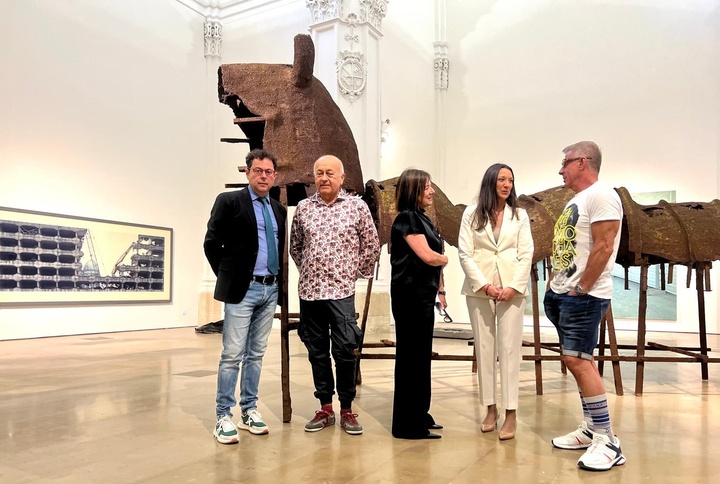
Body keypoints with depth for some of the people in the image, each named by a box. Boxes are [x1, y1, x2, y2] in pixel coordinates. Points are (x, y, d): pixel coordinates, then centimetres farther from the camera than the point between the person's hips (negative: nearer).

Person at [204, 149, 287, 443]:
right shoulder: (229, 201, -3)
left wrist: (279, 282, 10)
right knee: (232, 355, -3)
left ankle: (249, 411, 22)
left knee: (256, 354, 12)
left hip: (271, 290, 6)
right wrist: (227, 277, -2)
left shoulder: (279, 210, 13)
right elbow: (212, 243, -4)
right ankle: (224, 417, 8)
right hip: (242, 289, -5)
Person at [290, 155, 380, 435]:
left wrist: (357, 273, 6)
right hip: (309, 290, 3)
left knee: (345, 351, -2)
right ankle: (325, 408, 22)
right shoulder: (303, 208, 7)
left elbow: (371, 245, 6)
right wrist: (307, 270, 14)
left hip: (341, 290, -3)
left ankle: (347, 410, 14)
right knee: (317, 351, 10)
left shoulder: (357, 206, 0)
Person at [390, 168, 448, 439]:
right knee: (411, 356, -3)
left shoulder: (423, 219, 17)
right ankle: (407, 424, 7)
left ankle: (419, 415, 25)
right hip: (410, 294, -9)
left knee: (421, 355, 14)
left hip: (424, 294, 9)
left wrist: (440, 288, 14)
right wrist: (448, 259, 2)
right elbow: (427, 256, -17)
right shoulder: (406, 218, -11)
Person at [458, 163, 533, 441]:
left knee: (509, 348, -3)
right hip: (479, 289, 0)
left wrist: (513, 287, -10)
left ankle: (511, 413, 1)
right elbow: (464, 253, -2)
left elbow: (526, 254, 2)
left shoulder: (520, 215, 8)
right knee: (484, 348, 4)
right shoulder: (472, 214, 5)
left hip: (511, 289, 0)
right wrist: (484, 285, -11)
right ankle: (490, 408, 14)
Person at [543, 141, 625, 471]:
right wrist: (553, 285, 13)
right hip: (563, 295, 10)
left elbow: (603, 247, -21)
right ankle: (591, 429, 21)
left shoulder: (601, 195, -12)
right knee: (578, 361, 12)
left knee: (578, 360, -13)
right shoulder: (575, 201, 18)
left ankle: (608, 442, -5)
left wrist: (580, 289, -18)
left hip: (583, 296, -10)